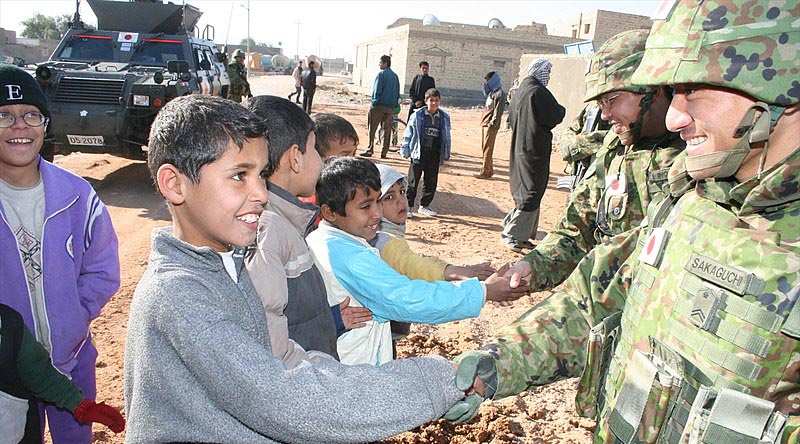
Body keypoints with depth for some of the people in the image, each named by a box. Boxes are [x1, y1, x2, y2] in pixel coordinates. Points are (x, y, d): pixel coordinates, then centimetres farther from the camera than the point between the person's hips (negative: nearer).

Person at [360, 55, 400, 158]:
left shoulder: (381, 74, -8)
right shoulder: (395, 76, 12)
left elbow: (377, 90, -12)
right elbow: (398, 93, 14)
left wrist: (374, 102, -5)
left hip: (379, 106, -6)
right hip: (390, 107, 6)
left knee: (372, 129, 0)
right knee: (387, 130, 8)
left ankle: (369, 150, -3)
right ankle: (384, 152, 10)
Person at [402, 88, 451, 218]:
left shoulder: (445, 117, 6)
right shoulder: (417, 115, -4)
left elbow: (447, 137, 12)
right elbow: (408, 134, 1)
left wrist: (446, 154, 11)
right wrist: (405, 150, -2)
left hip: (435, 154, 3)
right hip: (419, 153, -3)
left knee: (431, 181, 9)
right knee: (413, 180, 1)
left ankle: (424, 205, 23)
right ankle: (408, 206, 11)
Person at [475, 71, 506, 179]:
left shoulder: (499, 94, -12)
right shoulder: (491, 93, 17)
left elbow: (497, 112, -18)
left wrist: (491, 124, -21)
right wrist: (484, 122, 16)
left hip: (491, 126, -9)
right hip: (485, 124, 9)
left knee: (487, 148, -6)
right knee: (484, 147, 12)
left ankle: (485, 172, -3)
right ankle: (489, 170, 20)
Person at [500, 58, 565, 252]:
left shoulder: (521, 91, 11)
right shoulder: (538, 92, -16)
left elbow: (511, 116, 20)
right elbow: (556, 116, -14)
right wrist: (562, 110, 6)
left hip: (520, 150, 10)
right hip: (535, 151, -9)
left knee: (525, 192, 15)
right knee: (531, 195, -4)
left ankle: (522, 235, 20)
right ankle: (511, 234, -2)